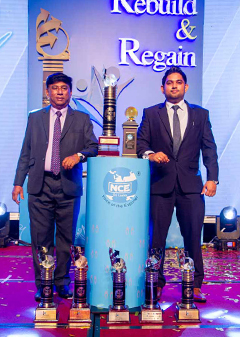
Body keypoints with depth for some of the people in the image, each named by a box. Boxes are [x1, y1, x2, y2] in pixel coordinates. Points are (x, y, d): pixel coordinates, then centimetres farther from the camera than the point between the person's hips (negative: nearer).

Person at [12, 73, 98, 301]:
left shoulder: (82, 119, 10)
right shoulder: (35, 118, 13)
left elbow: (93, 147, 6)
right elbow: (26, 153, 12)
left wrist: (79, 155, -15)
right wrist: (18, 182, 6)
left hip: (69, 186, 0)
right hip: (40, 186, 1)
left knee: (66, 238, 5)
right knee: (41, 238, 2)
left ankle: (62, 283, 20)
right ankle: (42, 285, 14)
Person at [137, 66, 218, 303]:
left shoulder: (200, 114, 13)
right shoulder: (151, 114, 12)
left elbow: (209, 148, 8)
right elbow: (141, 142, 6)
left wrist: (212, 178, -3)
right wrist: (150, 154, -17)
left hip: (191, 185, 1)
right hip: (161, 183, 0)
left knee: (193, 236, 1)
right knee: (157, 236, 2)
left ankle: (195, 286, 12)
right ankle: (156, 284, 14)